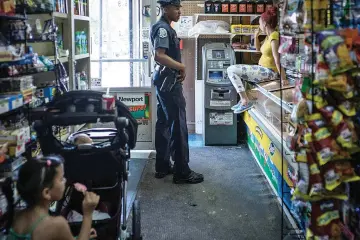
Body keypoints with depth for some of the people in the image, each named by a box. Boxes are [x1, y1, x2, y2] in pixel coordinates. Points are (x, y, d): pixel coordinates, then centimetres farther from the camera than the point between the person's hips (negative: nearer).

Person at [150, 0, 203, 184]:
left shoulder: (166, 27, 16)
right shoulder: (162, 28, -16)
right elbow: (159, 56, -28)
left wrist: (178, 69, 5)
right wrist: (181, 67, -18)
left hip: (166, 80, 11)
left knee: (164, 123, 13)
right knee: (178, 125, -6)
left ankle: (162, 166, 21)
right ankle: (182, 172, 0)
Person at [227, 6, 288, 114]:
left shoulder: (274, 36, -20)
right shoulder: (268, 36, 10)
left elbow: (277, 58, -25)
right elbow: (258, 49, 26)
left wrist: (283, 78, -26)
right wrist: (256, 36, 11)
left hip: (269, 72, -10)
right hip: (263, 69, 10)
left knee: (231, 70, -14)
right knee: (236, 71, 23)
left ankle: (245, 102, -13)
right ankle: (243, 99, 15)